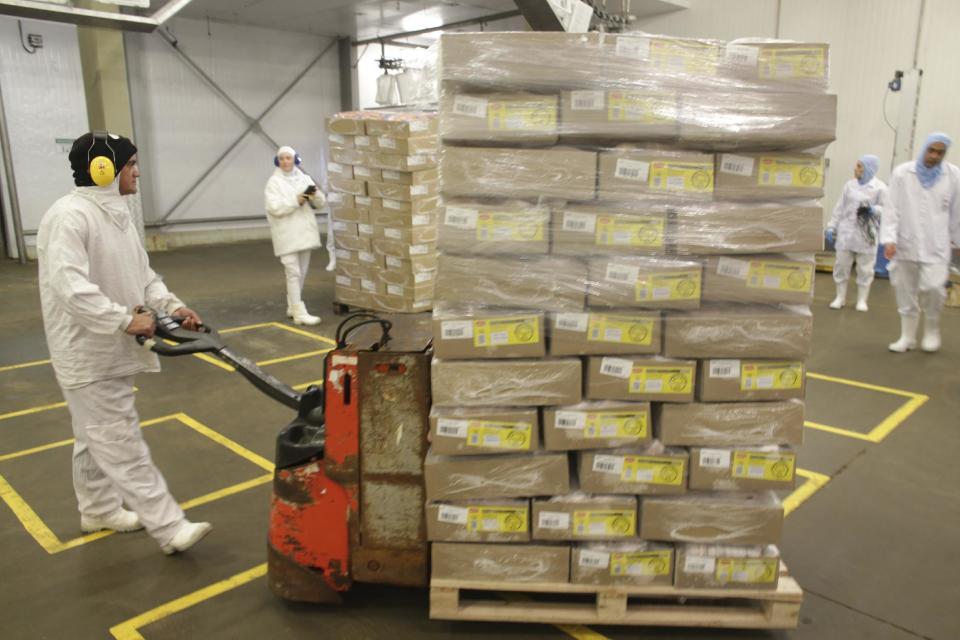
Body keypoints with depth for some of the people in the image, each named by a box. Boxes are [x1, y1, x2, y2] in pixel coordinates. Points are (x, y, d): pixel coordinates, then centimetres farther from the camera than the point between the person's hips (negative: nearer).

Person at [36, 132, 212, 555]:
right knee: (122, 444, -5)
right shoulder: (68, 217, -21)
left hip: (112, 350, 10)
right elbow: (70, 287, -31)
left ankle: (99, 511, 37)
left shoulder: (116, 214, 11)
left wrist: (171, 305, -1)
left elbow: (142, 276, 14)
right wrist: (125, 319, -30)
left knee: (97, 437, 22)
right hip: (88, 354, -10)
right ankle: (170, 528, -2)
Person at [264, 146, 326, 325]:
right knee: (293, 273, -9)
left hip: (304, 232, 6)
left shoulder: (304, 178, 10)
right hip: (287, 235, -5)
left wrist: (315, 194, -15)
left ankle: (292, 307, 28)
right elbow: (274, 207, -15)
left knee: (301, 273, 14)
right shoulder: (274, 182, -3)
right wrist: (295, 201, -21)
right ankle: (299, 313, -10)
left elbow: (321, 203, 7)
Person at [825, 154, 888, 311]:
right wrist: (832, 227, 7)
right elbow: (840, 207, 10)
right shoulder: (850, 185, 7)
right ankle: (840, 297, 17)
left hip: (866, 234, -3)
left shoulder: (880, 187, -4)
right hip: (846, 232, 3)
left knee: (865, 269, 5)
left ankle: (862, 300, 16)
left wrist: (873, 210, -22)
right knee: (842, 265, 6)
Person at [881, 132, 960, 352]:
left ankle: (932, 329, 13)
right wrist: (889, 238, -11)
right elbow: (893, 208, -2)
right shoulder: (902, 173, 0)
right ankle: (907, 337, 20)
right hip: (906, 243, 1)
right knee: (906, 291, 6)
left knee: (933, 287, -13)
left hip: (936, 246, -1)